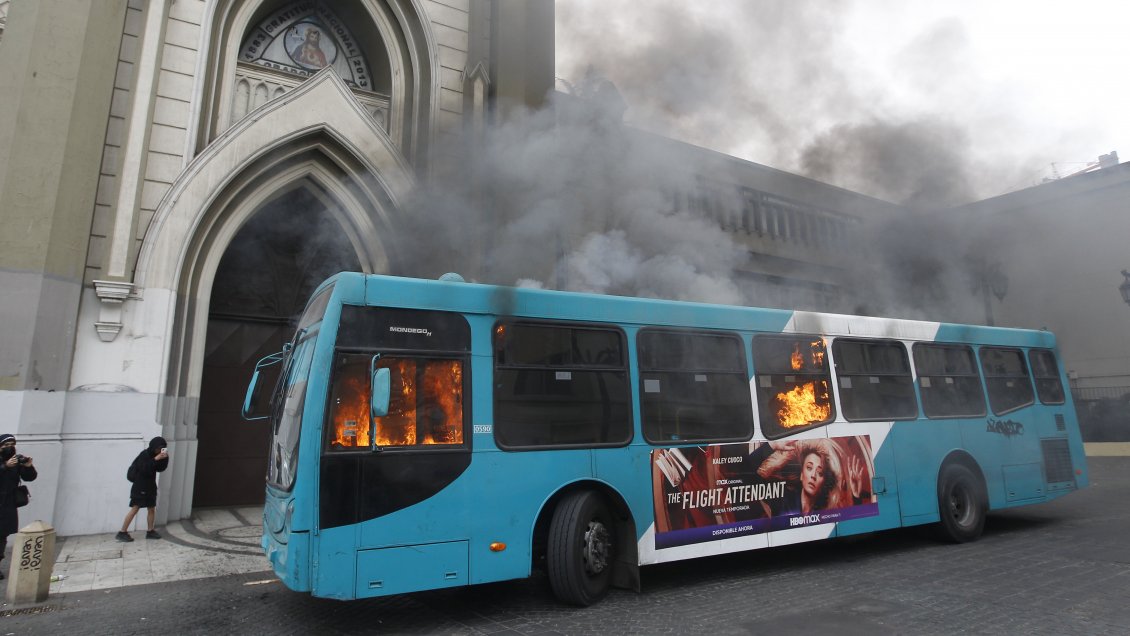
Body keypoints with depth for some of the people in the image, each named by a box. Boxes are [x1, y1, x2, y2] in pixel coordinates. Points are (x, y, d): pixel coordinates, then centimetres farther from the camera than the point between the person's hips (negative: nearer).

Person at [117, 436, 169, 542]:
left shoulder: (154, 455, 7)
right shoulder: (144, 455, -15)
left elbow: (160, 468, 5)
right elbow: (144, 469, -26)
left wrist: (165, 458, -9)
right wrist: (155, 459, -30)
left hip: (150, 486, 8)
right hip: (140, 487, -8)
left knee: (152, 508, 9)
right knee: (134, 509, -7)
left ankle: (150, 531, 16)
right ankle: (122, 533, 0)